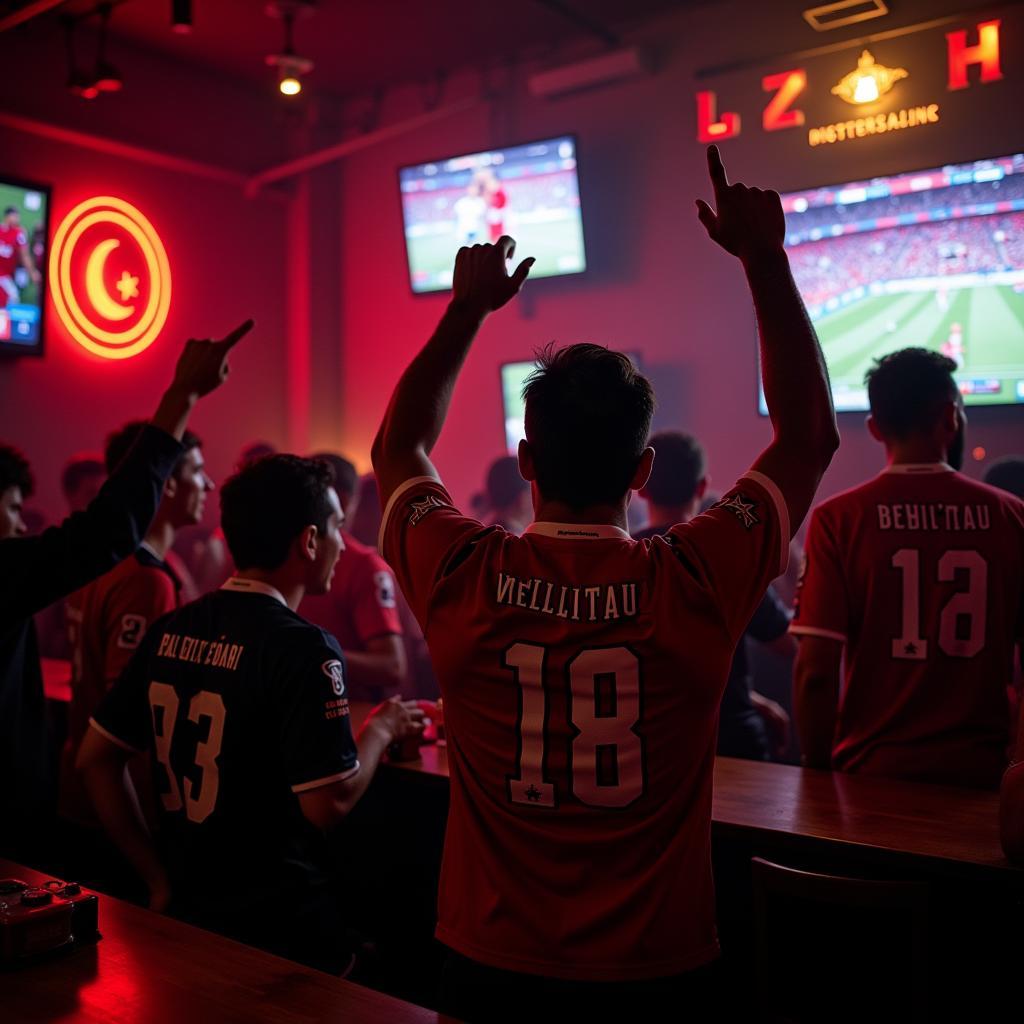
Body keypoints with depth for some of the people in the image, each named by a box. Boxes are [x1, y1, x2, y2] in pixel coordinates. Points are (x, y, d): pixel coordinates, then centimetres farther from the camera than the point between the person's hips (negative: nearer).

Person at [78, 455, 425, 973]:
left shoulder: (168, 630, 0)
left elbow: (94, 759, 6)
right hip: (281, 929, -6)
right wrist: (381, 729, -5)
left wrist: (158, 877, 8)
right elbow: (328, 804, -22)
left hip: (184, 912, 6)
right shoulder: (303, 647, -21)